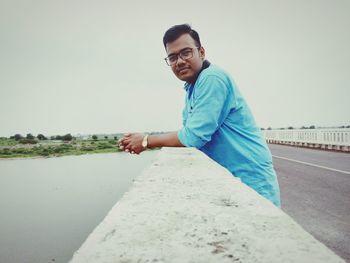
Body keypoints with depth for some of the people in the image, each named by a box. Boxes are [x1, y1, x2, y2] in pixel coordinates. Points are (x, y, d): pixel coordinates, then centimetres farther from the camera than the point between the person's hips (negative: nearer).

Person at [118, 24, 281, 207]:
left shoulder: (212, 78, -20)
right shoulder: (191, 88, 11)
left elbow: (193, 136, -23)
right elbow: (186, 133, 12)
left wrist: (147, 141, -9)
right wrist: (140, 143, 1)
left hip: (250, 181, -9)